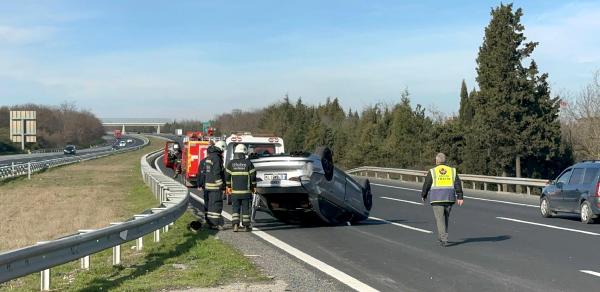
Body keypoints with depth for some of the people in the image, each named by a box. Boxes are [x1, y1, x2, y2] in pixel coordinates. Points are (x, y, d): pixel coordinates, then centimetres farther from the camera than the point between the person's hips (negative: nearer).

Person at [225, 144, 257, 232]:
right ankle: (246, 226, 9)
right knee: (245, 208, 6)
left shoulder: (231, 163, 1)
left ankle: (235, 224, -6)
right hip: (246, 191, -1)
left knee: (236, 208, 7)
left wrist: (228, 187, 16)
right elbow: (253, 176, -3)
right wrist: (254, 187, 8)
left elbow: (227, 176, 4)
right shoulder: (248, 163, -4)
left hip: (235, 190, 1)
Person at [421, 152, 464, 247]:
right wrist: (460, 197, -1)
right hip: (449, 198, 3)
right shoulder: (452, 171, 6)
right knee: (445, 218, 19)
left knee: (440, 219, -3)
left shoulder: (432, 171, -2)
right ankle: (441, 237, 27)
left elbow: (426, 185, 0)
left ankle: (444, 240, -13)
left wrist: (423, 195, 15)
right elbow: (458, 184, 0)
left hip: (437, 199, -3)